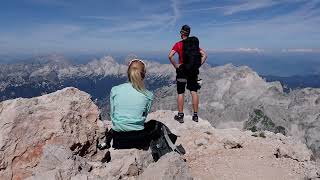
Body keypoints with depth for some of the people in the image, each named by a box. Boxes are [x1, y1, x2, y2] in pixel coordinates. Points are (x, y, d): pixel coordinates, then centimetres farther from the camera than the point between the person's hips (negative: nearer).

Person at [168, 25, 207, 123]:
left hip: (182, 70, -3)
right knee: (194, 92, 7)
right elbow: (204, 55, 2)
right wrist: (199, 65, 2)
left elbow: (170, 56, -19)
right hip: (193, 71, 3)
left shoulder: (178, 44, -6)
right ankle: (195, 115, 11)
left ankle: (180, 115, 8)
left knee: (181, 93, 4)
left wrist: (175, 66, -9)